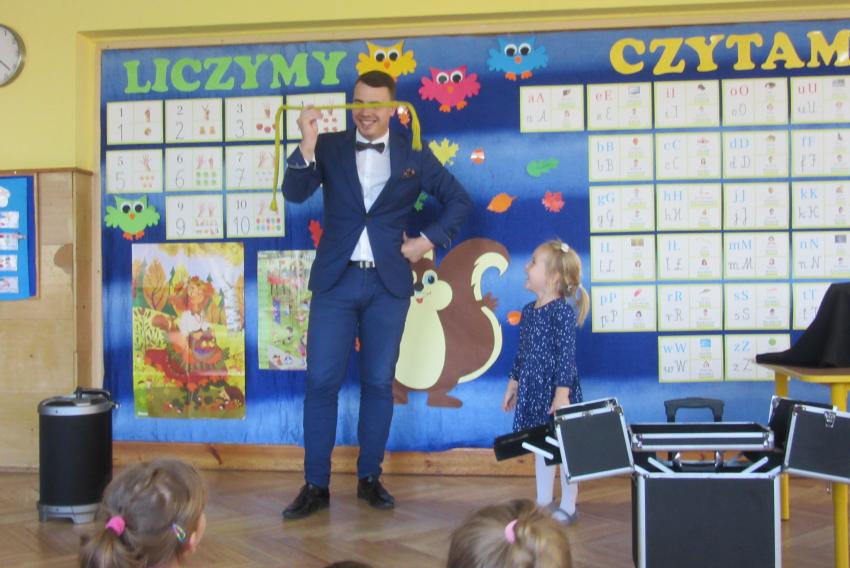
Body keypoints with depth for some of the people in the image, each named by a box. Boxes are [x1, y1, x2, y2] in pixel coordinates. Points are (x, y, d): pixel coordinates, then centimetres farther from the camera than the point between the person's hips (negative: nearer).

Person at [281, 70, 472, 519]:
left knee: (378, 383, 7)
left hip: (388, 283, 0)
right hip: (336, 280, 0)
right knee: (321, 382, -2)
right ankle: (316, 485, 7)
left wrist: (430, 240, 0)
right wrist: (307, 145, -24)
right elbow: (295, 193, -10)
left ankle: (370, 478, 20)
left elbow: (459, 200, 11)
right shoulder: (330, 147, 4)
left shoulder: (414, 155, 5)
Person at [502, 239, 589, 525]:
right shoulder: (529, 311, 9)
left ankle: (567, 506, 15)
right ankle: (543, 502, 27)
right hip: (533, 389, 8)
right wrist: (513, 384, 20)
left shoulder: (563, 310, -15)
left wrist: (562, 392, -22)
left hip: (556, 388, -8)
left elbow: (567, 354, -18)